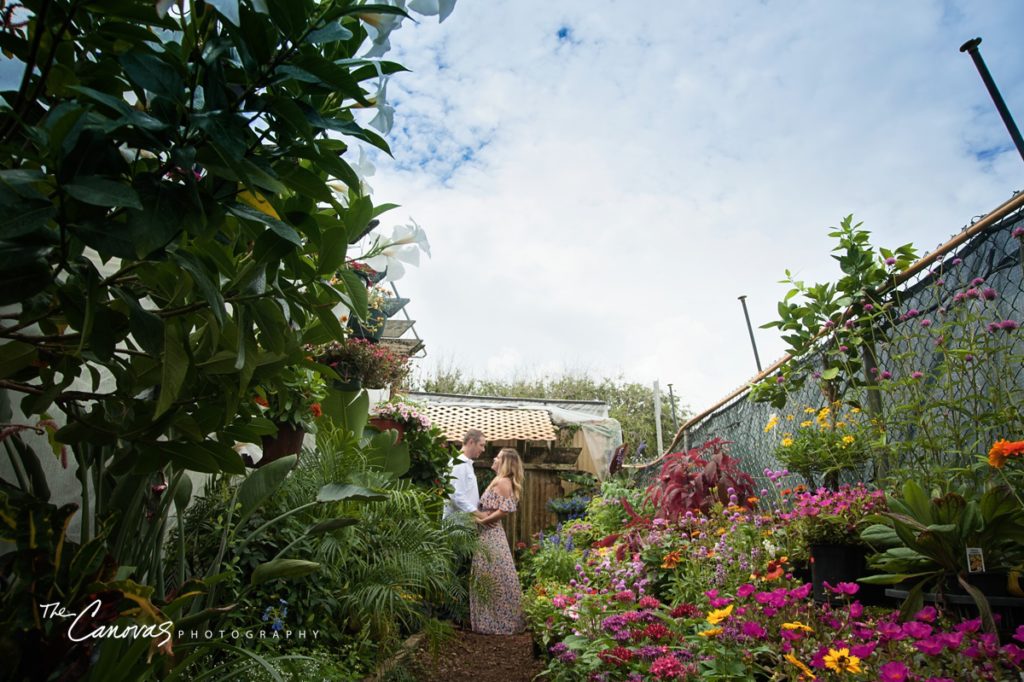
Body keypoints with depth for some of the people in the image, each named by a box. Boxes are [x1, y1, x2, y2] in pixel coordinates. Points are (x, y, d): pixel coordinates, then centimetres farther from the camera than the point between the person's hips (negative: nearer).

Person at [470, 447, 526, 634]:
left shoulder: (502, 482, -13)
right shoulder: (499, 481, 16)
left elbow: (505, 510, -22)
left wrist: (483, 520, -17)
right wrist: (480, 518, 6)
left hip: (491, 535, -9)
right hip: (488, 534, 9)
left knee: (495, 577, -1)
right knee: (489, 577, 14)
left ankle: (499, 622, 10)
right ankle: (496, 619, 23)